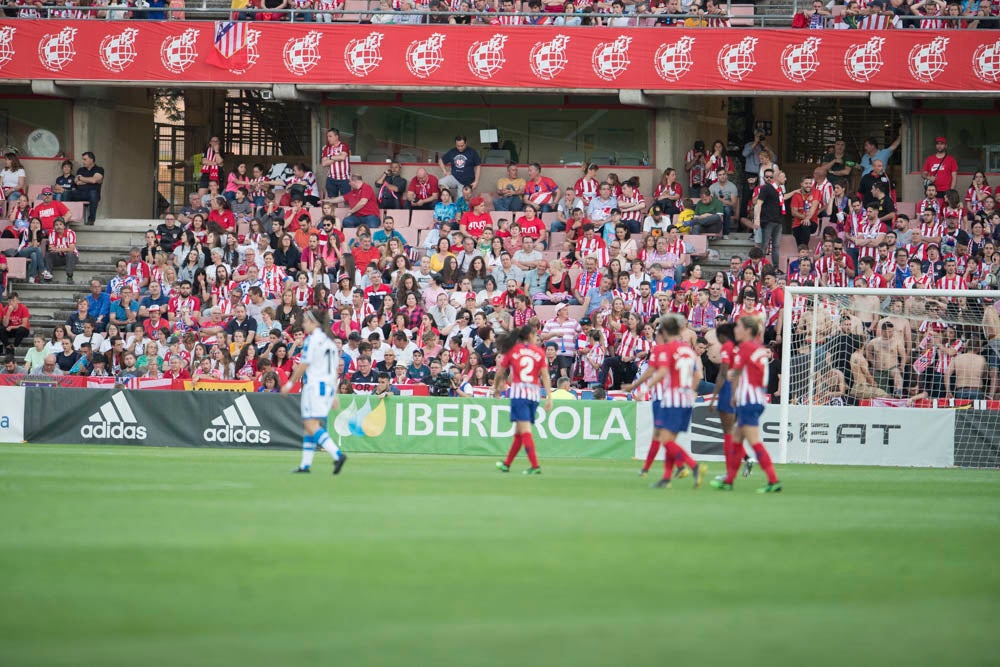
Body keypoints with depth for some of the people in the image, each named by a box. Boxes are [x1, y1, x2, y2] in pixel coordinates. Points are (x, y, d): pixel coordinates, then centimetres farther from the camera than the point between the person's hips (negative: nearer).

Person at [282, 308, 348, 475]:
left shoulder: (313, 340, -9)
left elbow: (303, 365, -10)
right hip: (329, 386, 9)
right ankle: (306, 464, 13)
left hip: (314, 385, -9)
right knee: (308, 426, 14)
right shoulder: (330, 341, 15)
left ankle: (337, 455, -29)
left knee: (312, 425, -14)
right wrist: (334, 395, 20)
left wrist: (290, 383, 0)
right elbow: (335, 369, 17)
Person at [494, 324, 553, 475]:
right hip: (534, 394, 3)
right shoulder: (539, 352, 7)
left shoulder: (512, 351, 5)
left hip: (518, 391, -3)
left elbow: (500, 373, 9)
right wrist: (549, 397, -2)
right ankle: (507, 463, 26)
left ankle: (535, 466, -21)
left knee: (524, 429, -9)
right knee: (519, 430, 14)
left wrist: (496, 387, 27)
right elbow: (545, 376, 0)